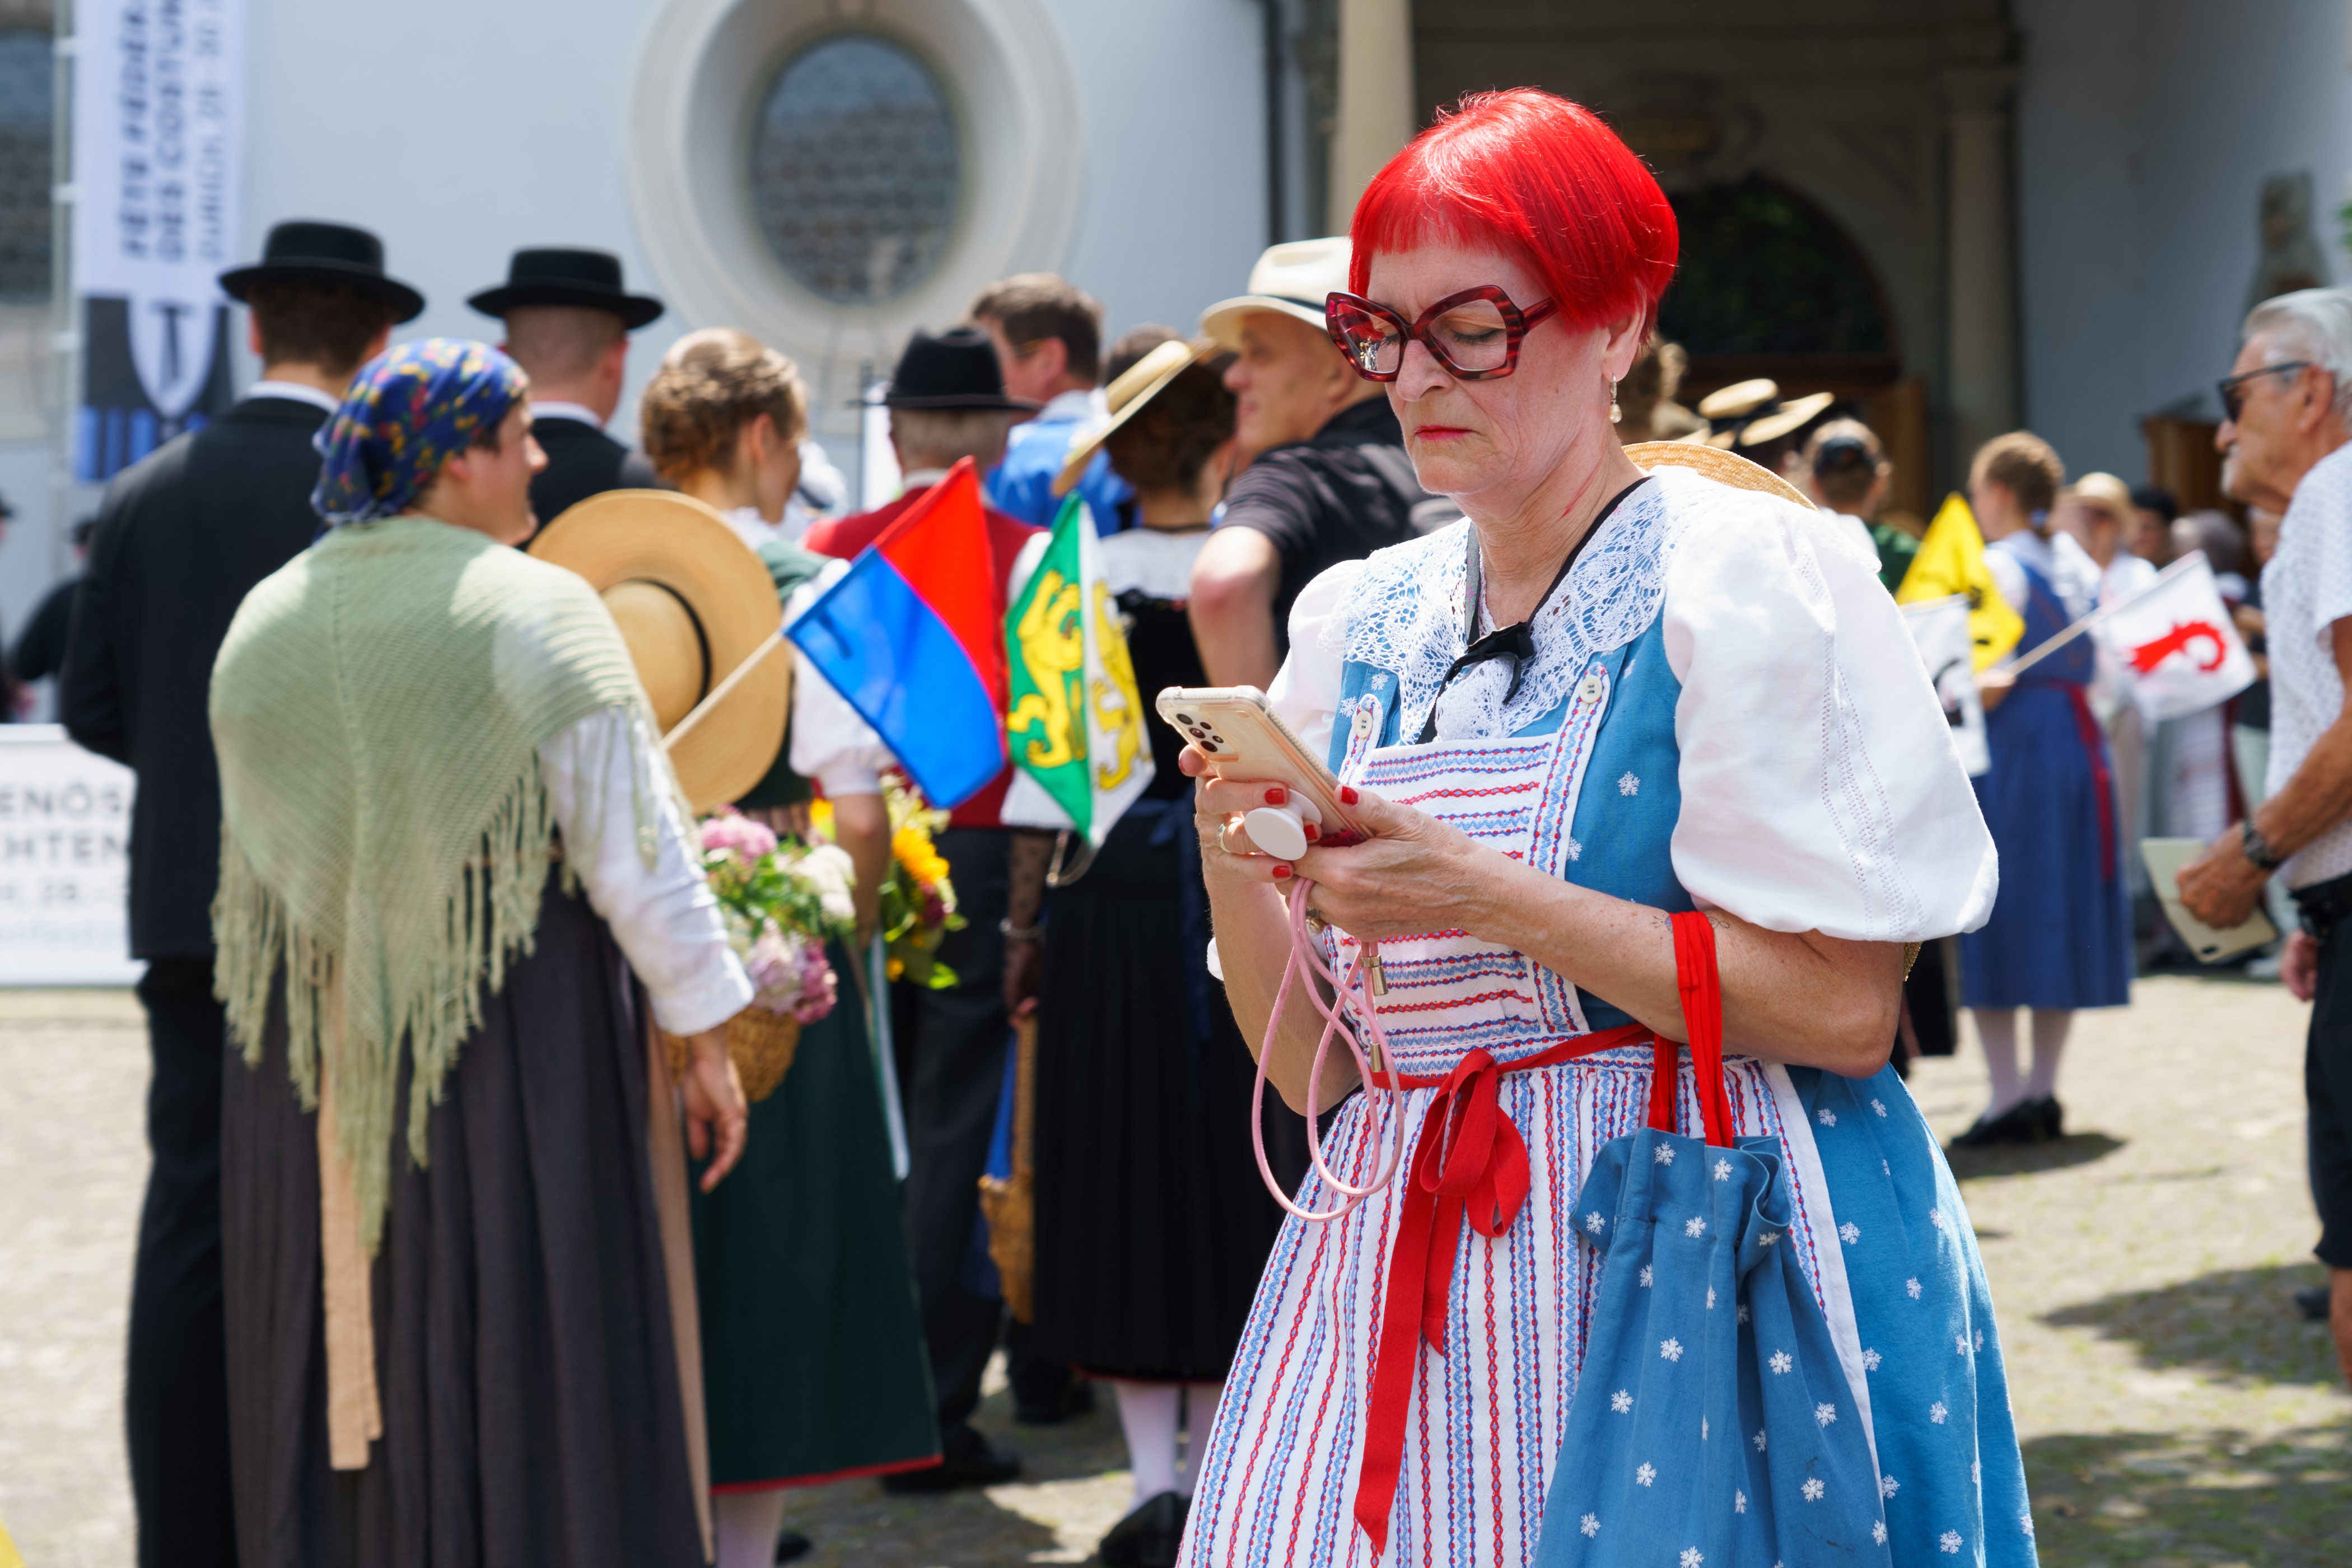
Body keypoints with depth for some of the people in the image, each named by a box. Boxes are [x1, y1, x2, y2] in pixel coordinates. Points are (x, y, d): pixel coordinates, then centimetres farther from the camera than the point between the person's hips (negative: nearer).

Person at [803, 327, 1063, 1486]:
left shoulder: (829, 551, 4)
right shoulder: (1025, 555, -5)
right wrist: (1028, 913, -8)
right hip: (980, 861, -3)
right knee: (961, 1134, 1)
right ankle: (938, 1412, 3)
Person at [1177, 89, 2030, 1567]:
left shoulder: (1746, 575, -4)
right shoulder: (1360, 624, 11)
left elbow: (1844, 1011, -13)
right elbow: (1312, 1068, 11)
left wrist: (1487, 899, -17)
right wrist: (1236, 870, -8)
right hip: (1402, 1266, 5)